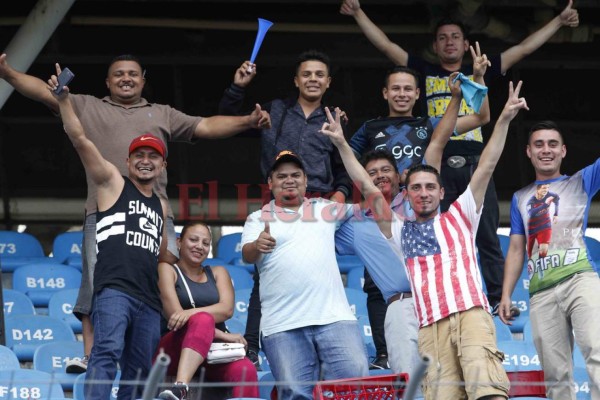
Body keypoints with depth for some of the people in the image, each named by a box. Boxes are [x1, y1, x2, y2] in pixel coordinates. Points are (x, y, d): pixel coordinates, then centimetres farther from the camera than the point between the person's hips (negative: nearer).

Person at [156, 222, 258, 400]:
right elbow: (174, 314, -8)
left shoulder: (218, 272, 21)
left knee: (245, 370, -32)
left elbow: (227, 309, 0)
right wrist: (224, 335, -15)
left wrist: (191, 313, -21)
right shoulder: (167, 269, 7)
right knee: (203, 320, -37)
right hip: (176, 350, -4)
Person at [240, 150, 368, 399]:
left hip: (334, 318, 1)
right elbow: (247, 255, -2)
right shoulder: (258, 218, 15)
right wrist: (257, 245, -26)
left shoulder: (325, 210, 21)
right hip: (283, 326, -1)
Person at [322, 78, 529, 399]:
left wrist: (504, 120, 10)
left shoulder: (459, 216, 22)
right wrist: (342, 144, 16)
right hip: (431, 326, 2)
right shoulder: (400, 233, 26)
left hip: (472, 313, -2)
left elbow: (486, 167, 16)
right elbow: (367, 188, 21)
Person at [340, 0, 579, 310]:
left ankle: (498, 301, 0)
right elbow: (385, 45, 14)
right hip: (438, 166, -1)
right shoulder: (425, 72, 17)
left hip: (475, 165, 1)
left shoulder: (480, 73, 19)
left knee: (487, 238, -1)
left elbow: (524, 48, 20)